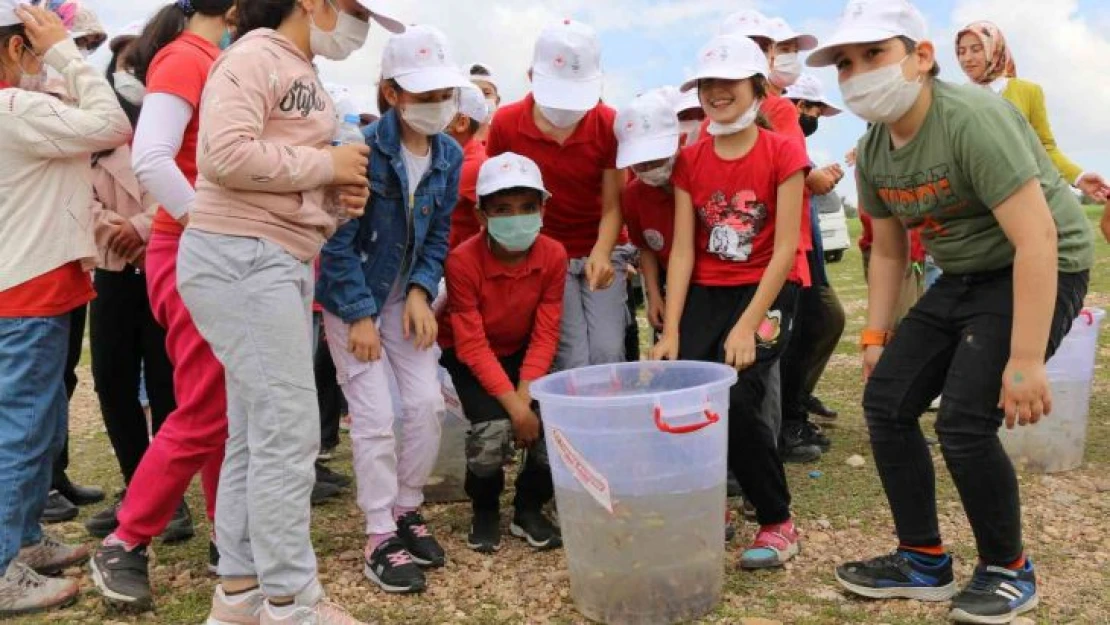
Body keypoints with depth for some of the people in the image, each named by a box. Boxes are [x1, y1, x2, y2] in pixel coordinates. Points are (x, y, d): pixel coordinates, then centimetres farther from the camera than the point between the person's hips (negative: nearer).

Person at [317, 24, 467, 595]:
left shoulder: (449, 155, -2)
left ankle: (406, 511, 23)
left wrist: (421, 292, -10)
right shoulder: (363, 151, -20)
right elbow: (338, 241, -18)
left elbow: (439, 233, 4)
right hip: (353, 298, -5)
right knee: (374, 417, -5)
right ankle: (380, 538, 9)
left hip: (406, 295, 6)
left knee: (427, 405, 2)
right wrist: (360, 315, -19)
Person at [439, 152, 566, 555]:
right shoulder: (463, 261, -25)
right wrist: (513, 404, -30)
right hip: (467, 357, -3)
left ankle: (529, 510, 8)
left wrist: (526, 394, -25)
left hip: (522, 352, 3)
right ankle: (484, 512, 5)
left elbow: (545, 335, -13)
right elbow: (472, 346, -24)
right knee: (494, 427, -27)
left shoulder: (553, 256, -16)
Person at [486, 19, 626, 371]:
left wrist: (601, 253, -27)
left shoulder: (609, 124, -9)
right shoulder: (505, 123, -10)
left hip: (598, 253, 1)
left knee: (607, 352, -10)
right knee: (573, 359, -10)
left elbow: (612, 205, -9)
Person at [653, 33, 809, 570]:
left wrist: (747, 327, -21)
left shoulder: (782, 152, -7)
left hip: (768, 289, -4)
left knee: (735, 397, -24)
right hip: (707, 290, 4)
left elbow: (785, 248, -12)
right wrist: (670, 331, -10)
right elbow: (683, 249, -1)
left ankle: (778, 523, -2)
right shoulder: (690, 161, 4)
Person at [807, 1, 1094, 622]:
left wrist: (1026, 361, -30)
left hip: (1042, 272, -8)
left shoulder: (972, 118, -25)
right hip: (963, 277, 8)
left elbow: (1037, 239, -29)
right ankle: (926, 563, 16)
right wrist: (876, 334, 9)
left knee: (965, 423, -17)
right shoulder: (872, 152, -1)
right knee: (886, 401, 0)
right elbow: (889, 250, 13)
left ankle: (1009, 571, 10)